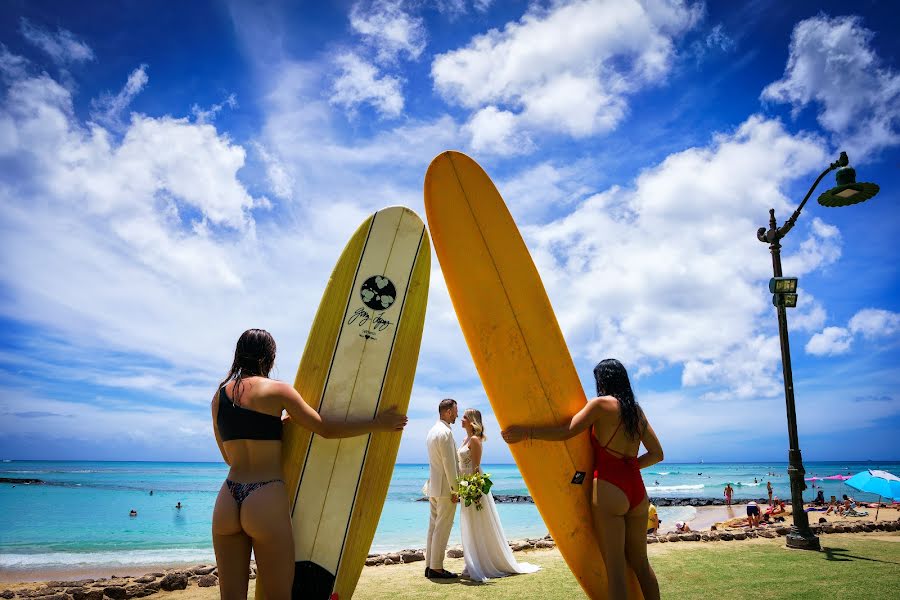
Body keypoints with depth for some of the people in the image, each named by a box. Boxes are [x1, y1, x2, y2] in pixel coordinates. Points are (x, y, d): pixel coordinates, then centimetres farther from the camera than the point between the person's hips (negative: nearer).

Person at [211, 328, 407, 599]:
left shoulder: (219, 395, 10)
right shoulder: (277, 390, -4)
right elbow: (326, 429, -3)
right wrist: (379, 423, 6)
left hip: (227, 500, 5)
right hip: (267, 501, -5)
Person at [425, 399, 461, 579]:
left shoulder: (432, 431, 14)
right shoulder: (445, 432, -17)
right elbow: (449, 464, -19)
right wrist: (455, 490, -14)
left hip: (433, 487, 9)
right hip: (445, 488, -9)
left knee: (433, 527, 12)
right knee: (442, 528, -3)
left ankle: (430, 565, 17)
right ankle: (436, 568, 1)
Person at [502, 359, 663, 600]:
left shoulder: (601, 403, -5)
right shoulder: (637, 410, 14)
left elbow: (566, 431, -12)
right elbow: (657, 454, 16)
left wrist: (525, 432, -9)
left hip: (609, 489, -7)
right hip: (637, 489, 7)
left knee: (615, 566, 0)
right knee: (640, 562, 18)